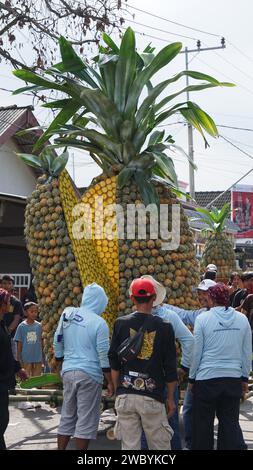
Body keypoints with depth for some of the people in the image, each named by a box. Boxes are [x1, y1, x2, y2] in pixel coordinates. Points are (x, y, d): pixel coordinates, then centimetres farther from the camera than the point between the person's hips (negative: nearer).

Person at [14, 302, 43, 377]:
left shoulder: (39, 326, 1)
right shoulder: (21, 326, -6)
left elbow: (41, 341, 7)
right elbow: (19, 343, -2)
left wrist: (42, 357, 7)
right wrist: (19, 359, -2)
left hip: (38, 358, 2)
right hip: (26, 358, -2)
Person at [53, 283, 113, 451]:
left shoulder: (67, 315, 5)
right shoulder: (99, 323, -10)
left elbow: (57, 343, 12)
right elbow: (104, 355, -10)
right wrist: (110, 382, -2)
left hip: (68, 372, 6)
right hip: (89, 374, -6)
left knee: (67, 417, 15)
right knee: (86, 421, 1)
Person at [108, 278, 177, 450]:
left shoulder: (121, 324, 1)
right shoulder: (164, 327, -3)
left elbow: (114, 364, 6)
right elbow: (170, 368, 1)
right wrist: (170, 398, 10)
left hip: (125, 397, 2)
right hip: (152, 397, -2)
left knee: (129, 446, 4)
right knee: (160, 446, 7)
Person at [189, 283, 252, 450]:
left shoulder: (203, 318, -9)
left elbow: (196, 352, -4)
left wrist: (192, 378, 7)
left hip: (206, 378, -2)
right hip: (234, 378, 3)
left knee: (203, 424, 8)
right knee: (230, 423, 10)